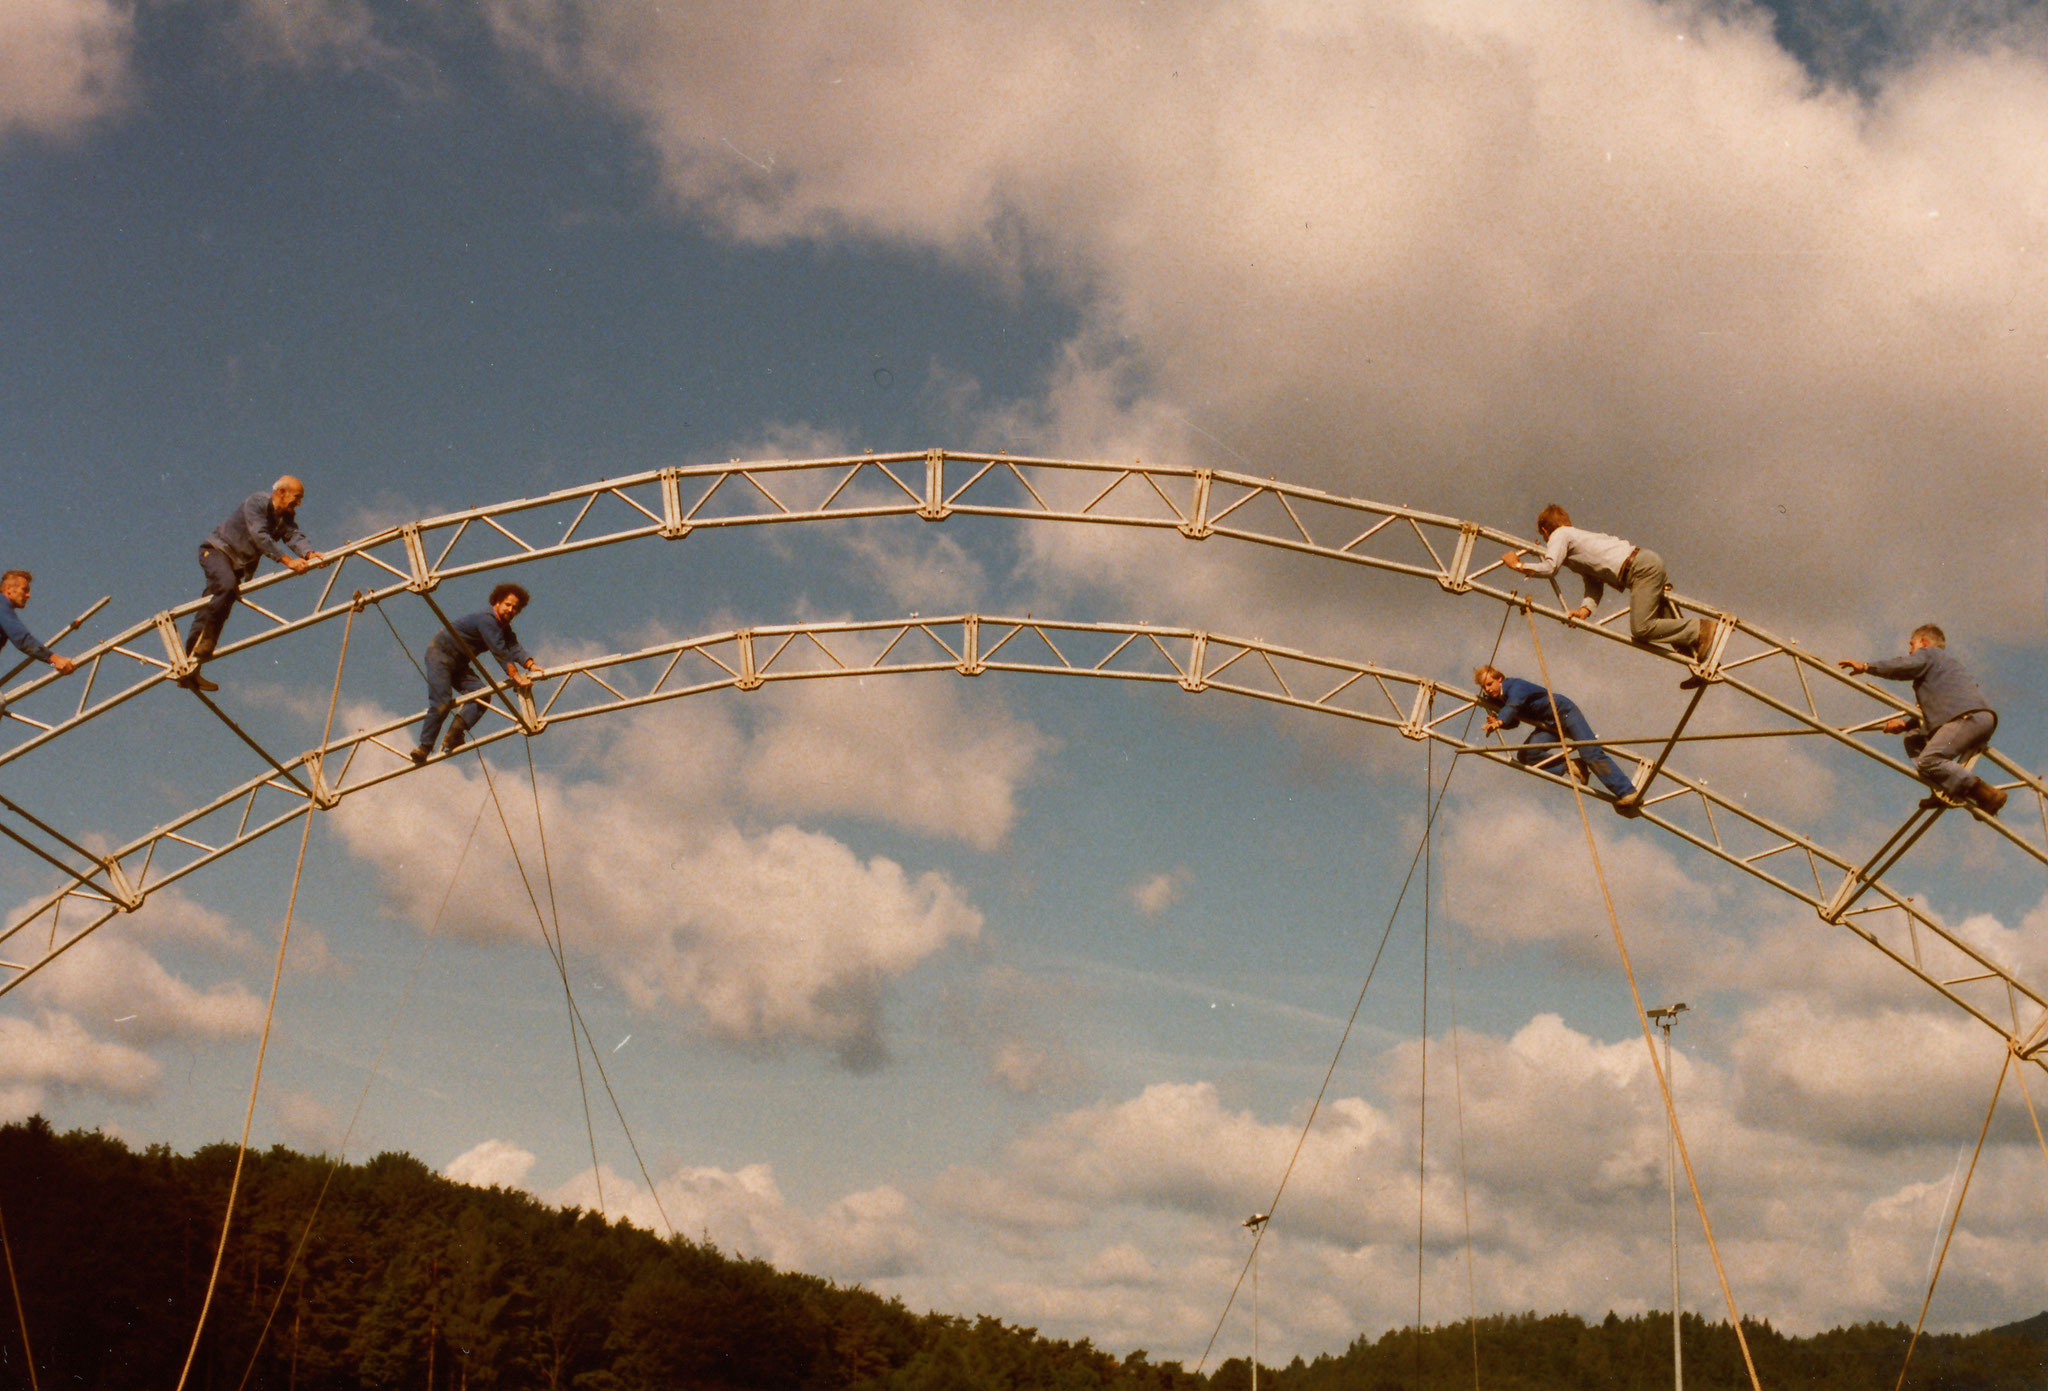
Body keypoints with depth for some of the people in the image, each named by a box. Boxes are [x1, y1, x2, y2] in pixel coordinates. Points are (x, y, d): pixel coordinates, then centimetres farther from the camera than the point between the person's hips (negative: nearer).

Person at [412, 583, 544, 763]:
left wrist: (531, 665, -29)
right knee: (442, 702, -21)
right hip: (440, 653, -9)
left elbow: (514, 649, -12)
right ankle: (425, 748, -14)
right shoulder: (487, 619, -24)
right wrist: (515, 676, -38)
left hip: (459, 664, 9)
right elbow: (499, 652, -32)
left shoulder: (504, 628, 4)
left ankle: (453, 736, -13)